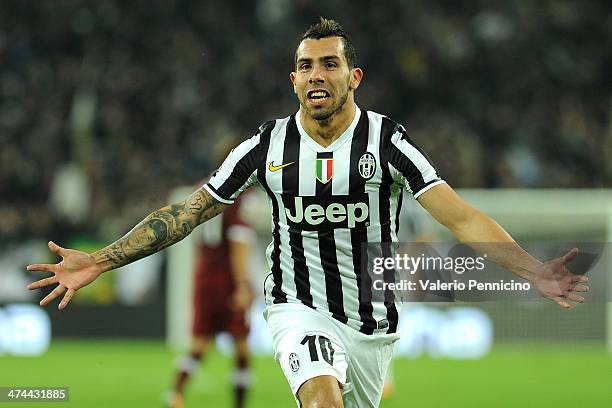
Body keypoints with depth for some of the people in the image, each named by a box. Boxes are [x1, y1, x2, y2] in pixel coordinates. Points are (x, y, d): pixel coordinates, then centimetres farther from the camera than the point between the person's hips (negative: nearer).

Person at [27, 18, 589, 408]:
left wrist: (533, 270, -30)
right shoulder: (269, 145, -1)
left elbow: (459, 216, -16)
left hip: (371, 318, 1)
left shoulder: (386, 140, -7)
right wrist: (100, 261, -3)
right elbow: (188, 212, 4)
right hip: (299, 308, -1)